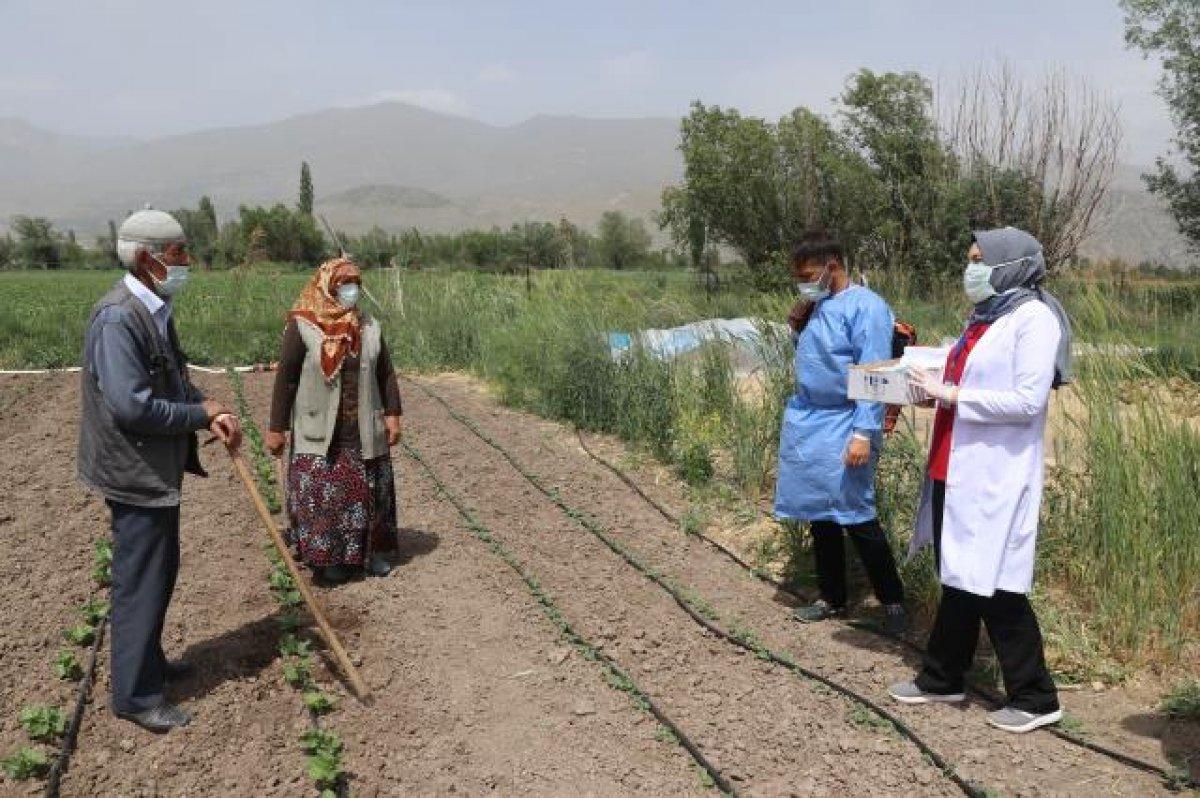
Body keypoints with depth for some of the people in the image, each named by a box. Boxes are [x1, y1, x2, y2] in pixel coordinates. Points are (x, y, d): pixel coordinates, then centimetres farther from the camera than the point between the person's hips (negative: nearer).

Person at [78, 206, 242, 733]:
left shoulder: (155, 310, 7)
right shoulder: (118, 318, -23)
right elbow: (131, 406, -28)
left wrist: (209, 408, -5)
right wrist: (205, 415, -17)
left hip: (158, 468, 10)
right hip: (136, 472, -10)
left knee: (160, 571, 22)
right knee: (141, 581, 1)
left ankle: (147, 662, 39)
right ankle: (135, 694, 15)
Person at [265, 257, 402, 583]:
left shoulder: (369, 327, 5)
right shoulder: (302, 327, -8)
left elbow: (386, 374, 10)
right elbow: (285, 379, -6)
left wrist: (392, 414, 1)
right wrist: (276, 428, -7)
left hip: (364, 431, 4)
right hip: (320, 432, -4)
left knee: (369, 490, 11)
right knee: (323, 494, 0)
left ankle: (371, 550, 26)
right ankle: (329, 556, 16)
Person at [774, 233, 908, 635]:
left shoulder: (866, 307, -14)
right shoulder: (816, 306, 10)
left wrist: (864, 433, -24)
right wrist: (798, 329, 3)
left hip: (843, 427, -7)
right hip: (806, 422, 8)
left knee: (856, 517, -3)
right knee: (820, 516, 13)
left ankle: (892, 600, 14)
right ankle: (832, 597, 27)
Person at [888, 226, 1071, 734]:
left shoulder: (1034, 318, -12)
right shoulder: (984, 317, 14)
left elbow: (1028, 400, -19)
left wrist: (952, 395, -17)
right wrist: (932, 384, 3)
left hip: (996, 476, -8)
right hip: (956, 468, 8)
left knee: (992, 585, -2)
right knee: (958, 578, 16)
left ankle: (1035, 698, 13)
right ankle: (942, 678, 28)